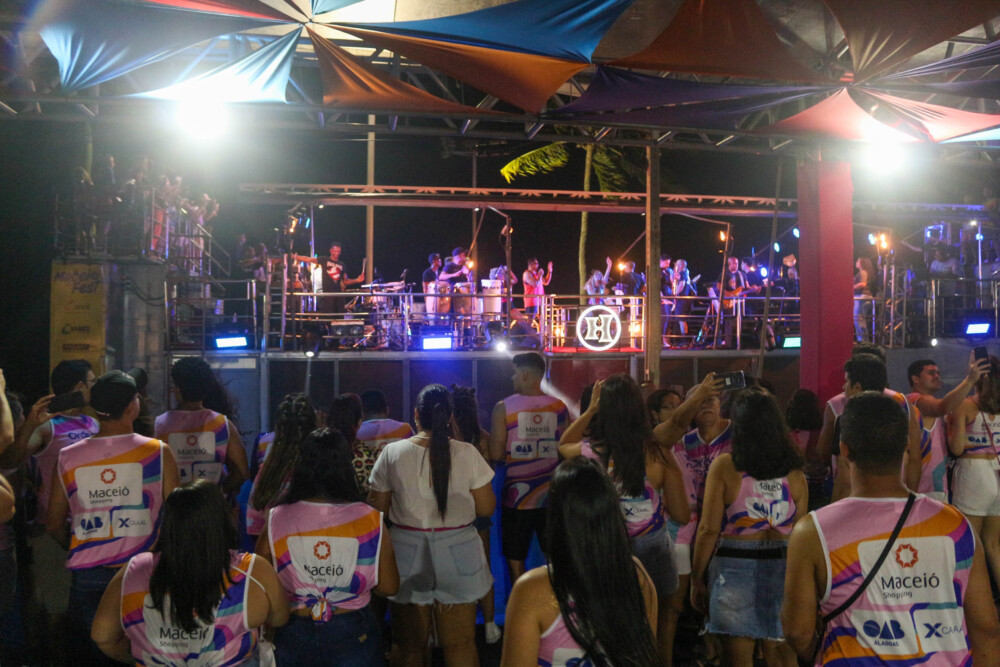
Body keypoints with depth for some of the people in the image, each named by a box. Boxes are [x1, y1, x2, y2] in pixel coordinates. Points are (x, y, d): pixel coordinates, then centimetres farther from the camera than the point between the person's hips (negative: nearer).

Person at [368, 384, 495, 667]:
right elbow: (486, 507, -4)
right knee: (461, 644, 12)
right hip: (457, 556, 0)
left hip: (408, 556, 1)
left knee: (411, 644, 15)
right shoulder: (467, 454, -9)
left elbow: (377, 507, 0)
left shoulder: (392, 453, -7)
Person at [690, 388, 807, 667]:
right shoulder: (794, 472, 0)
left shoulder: (724, 466, -9)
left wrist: (696, 580, -1)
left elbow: (709, 529, -9)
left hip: (734, 568, -3)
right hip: (781, 569, 3)